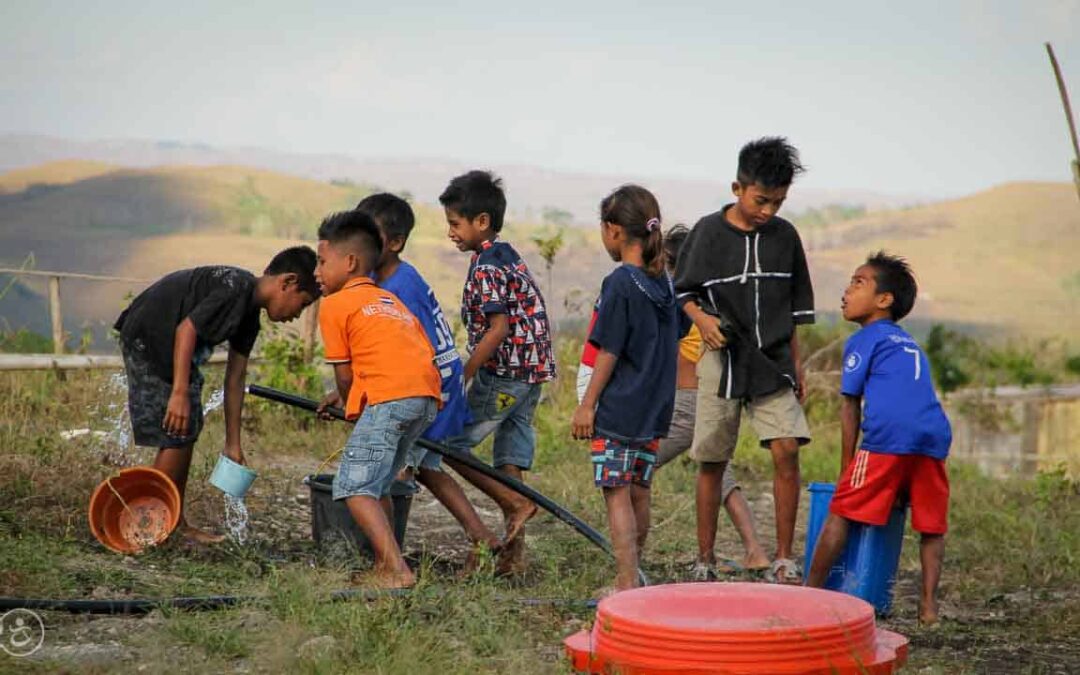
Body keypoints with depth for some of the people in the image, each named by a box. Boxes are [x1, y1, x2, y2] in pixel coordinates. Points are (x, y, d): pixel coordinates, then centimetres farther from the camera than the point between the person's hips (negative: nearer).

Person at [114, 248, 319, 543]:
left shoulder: (249, 314, 9)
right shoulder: (237, 288, -21)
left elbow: (235, 378, 13)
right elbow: (186, 328, -28)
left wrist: (233, 444, 14)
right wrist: (180, 393, -32)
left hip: (168, 347, 10)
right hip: (147, 339, -10)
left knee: (188, 432, 13)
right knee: (176, 434, -9)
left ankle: (176, 523, 19)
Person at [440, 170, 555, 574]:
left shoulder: (486, 268, -13)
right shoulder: (509, 258, 15)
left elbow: (499, 329, -21)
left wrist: (462, 377, -19)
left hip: (503, 374, -9)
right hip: (531, 373, 10)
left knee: (446, 443, -1)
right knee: (510, 460, 11)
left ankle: (516, 503, -4)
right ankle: (513, 551, 11)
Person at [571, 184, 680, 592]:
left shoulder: (620, 283, -14)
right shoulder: (664, 283, 8)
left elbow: (608, 352, -14)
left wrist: (587, 405, -10)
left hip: (616, 410, -8)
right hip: (653, 408, 8)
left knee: (617, 494, -5)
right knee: (639, 493, 16)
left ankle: (627, 585, -8)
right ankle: (632, 571, 29)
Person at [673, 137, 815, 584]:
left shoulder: (784, 236, 5)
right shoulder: (708, 232, -4)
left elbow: (793, 308, 13)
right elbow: (682, 291, 5)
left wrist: (796, 363, 12)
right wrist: (701, 318, -14)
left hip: (773, 361, 2)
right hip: (723, 358, -2)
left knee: (787, 449, -12)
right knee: (712, 461, 3)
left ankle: (784, 559, -4)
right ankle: (704, 560, 14)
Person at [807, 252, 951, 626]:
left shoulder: (864, 340, 11)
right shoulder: (910, 344, 31)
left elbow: (850, 407, 9)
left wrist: (846, 467, 14)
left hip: (888, 436, -6)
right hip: (935, 437, 6)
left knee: (840, 513, 4)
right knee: (931, 525, 13)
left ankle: (811, 591, 7)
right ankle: (928, 604, 5)